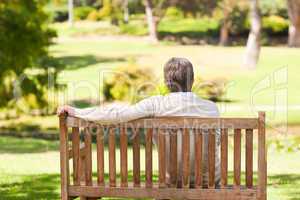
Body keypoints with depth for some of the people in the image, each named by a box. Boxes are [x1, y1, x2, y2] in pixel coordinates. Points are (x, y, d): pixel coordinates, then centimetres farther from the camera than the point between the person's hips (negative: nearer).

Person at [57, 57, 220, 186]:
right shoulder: (211, 108, -9)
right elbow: (217, 142, 5)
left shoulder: (157, 105, -14)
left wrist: (75, 111, -15)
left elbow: (119, 114, -22)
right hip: (209, 180, 1)